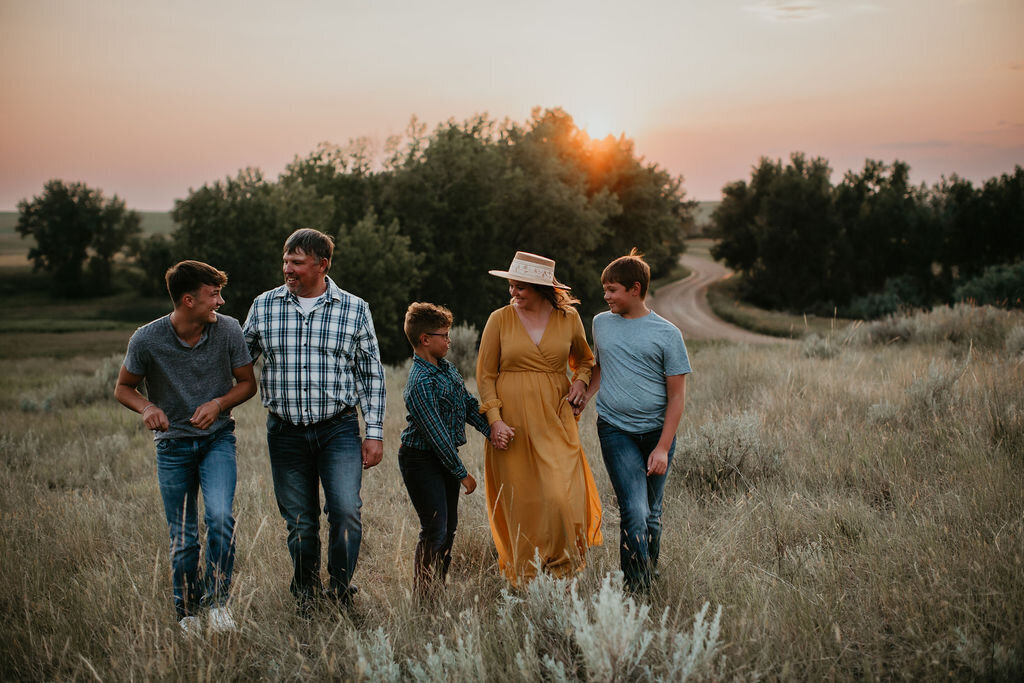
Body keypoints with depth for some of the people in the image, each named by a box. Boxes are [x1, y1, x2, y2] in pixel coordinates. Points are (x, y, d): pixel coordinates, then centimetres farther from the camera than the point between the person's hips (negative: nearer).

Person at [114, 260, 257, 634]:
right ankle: (187, 614, 23)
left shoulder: (228, 329, -9)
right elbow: (123, 388, 2)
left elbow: (247, 383, 3)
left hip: (217, 439, 0)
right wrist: (147, 407, -19)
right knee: (183, 538, 4)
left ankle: (217, 602, -3)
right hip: (173, 444, 0)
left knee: (220, 517, -21)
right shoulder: (147, 339, -13)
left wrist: (218, 403, -16)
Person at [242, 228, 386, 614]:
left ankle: (341, 593, 4)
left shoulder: (354, 309, 1)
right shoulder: (264, 306, 5)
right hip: (286, 432, 2)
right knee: (300, 524, 7)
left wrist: (374, 432, 1)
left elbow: (372, 375, 5)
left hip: (339, 429, -1)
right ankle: (306, 601, 23)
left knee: (345, 511, -16)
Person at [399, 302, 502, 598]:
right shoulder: (420, 383, -23)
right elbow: (436, 433, -23)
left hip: (445, 457, 9)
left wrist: (491, 430, -6)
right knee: (435, 530, -8)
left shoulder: (447, 368, 7)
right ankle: (424, 595, 2)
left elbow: (468, 404, 11)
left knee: (449, 527, 15)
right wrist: (462, 473, -17)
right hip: (421, 461, -9)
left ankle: (439, 588, 27)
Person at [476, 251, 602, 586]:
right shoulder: (500, 319, 1)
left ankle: (562, 569, 9)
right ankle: (524, 579, 14)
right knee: (520, 501, 1)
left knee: (562, 495, -11)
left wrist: (581, 381, 0)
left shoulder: (568, 318, 5)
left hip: (555, 419, 1)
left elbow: (584, 359, 22)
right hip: (512, 422, -1)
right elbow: (485, 374, 3)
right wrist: (494, 419, -7)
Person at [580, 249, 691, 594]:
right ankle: (636, 591, -8)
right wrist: (584, 396, 6)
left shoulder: (666, 334, -2)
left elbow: (677, 395, -2)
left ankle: (650, 578, 24)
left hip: (657, 432, 0)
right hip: (616, 429, 0)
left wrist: (663, 447, -8)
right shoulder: (601, 323, 8)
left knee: (652, 514, 8)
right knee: (634, 512, -13)